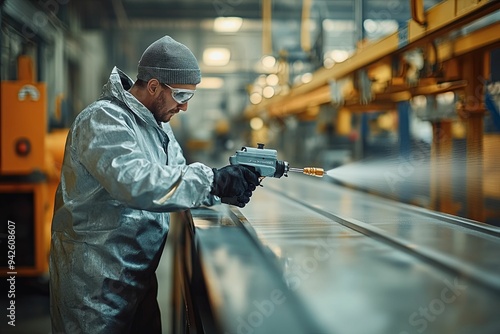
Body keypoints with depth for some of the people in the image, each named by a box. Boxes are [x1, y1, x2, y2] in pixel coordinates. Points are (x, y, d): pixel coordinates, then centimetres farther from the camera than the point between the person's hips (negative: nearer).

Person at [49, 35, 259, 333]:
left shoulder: (158, 124, 12)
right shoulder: (103, 120, -18)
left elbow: (176, 179, 9)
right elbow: (135, 180, -34)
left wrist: (226, 190, -9)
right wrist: (214, 180, -33)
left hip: (140, 273, 9)